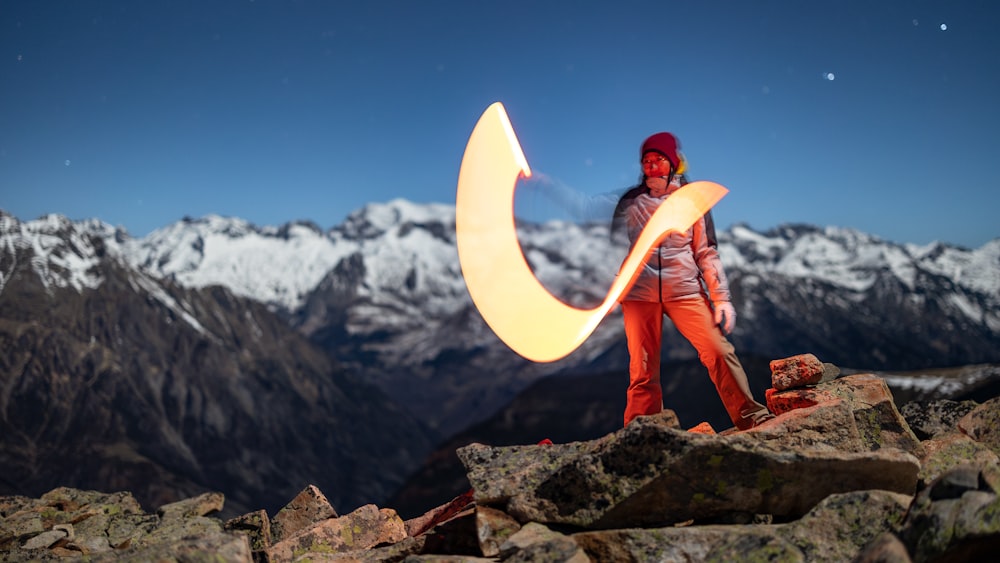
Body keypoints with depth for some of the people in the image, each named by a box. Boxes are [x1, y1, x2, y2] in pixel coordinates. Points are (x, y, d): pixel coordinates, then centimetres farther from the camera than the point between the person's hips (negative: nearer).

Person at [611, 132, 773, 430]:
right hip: (639, 294, 0)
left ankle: (751, 416, -1)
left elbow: (707, 253, 6)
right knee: (642, 372, 1)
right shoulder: (629, 202, 8)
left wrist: (722, 298, -2)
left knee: (719, 352, -12)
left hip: (685, 291, 0)